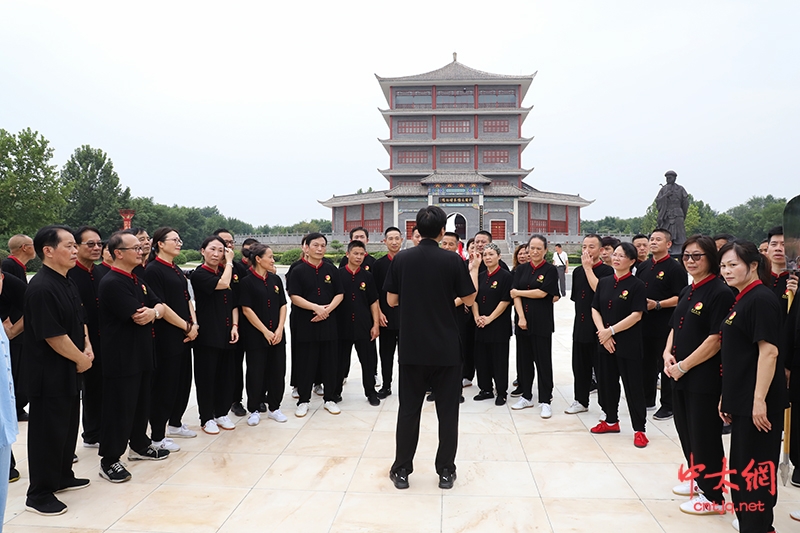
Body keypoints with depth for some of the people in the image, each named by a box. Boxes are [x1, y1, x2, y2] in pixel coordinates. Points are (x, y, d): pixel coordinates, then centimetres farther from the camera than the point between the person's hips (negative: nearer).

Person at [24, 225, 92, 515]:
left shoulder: (68, 283, 8)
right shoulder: (41, 288, -23)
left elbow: (79, 320, 17)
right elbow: (53, 335, -23)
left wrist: (87, 347, 2)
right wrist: (80, 359, -11)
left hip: (69, 371, 9)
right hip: (49, 375, -9)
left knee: (68, 425, 19)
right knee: (47, 431, 2)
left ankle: (62, 476, 35)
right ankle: (39, 494, 15)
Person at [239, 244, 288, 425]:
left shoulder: (276, 280, 7)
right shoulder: (247, 282, -8)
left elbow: (283, 305, 7)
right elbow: (246, 310, -11)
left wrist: (279, 329, -6)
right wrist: (265, 332, -14)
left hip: (277, 335, 5)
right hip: (256, 336, -5)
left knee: (277, 371, 8)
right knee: (256, 372, 3)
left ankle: (274, 407, 22)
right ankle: (254, 410, 18)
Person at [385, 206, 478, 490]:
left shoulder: (401, 259, -3)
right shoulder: (453, 260, -9)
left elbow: (391, 301, 2)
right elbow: (469, 299, -1)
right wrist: (474, 269, 13)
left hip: (411, 348, 2)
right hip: (446, 349, -1)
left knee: (409, 409, 10)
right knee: (447, 410, 10)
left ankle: (402, 470, 17)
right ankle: (446, 471, 17)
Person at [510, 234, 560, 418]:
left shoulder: (550, 270, -3)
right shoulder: (521, 270, 9)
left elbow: (542, 293, -13)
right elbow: (515, 296, 1)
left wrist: (518, 292, -4)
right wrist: (521, 317, -11)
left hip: (542, 322, -4)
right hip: (523, 320, 4)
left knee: (543, 361, 0)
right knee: (525, 359, 11)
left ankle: (545, 401, 7)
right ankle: (526, 397, 23)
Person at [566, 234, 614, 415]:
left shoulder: (607, 271, -10)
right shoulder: (577, 271, 10)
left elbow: (598, 289, -27)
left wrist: (588, 267, -19)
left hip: (598, 327, -6)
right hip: (580, 326, 6)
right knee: (580, 366, 14)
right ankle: (581, 401, 28)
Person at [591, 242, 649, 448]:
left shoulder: (637, 285, -8)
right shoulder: (604, 282, 8)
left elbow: (636, 315, -15)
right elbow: (595, 309, 5)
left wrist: (611, 331, -17)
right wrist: (602, 332, -10)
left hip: (629, 344, -6)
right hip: (604, 342, 6)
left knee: (633, 386, 1)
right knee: (606, 382, 14)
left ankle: (639, 429, 11)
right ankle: (611, 420, 31)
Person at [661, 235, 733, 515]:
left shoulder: (720, 292, -14)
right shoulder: (686, 292, 12)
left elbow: (717, 339, -19)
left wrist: (683, 366, -17)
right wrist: (668, 354, -1)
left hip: (705, 379, -8)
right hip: (679, 376, 8)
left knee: (704, 436, 2)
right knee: (686, 431, 18)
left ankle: (712, 495, 17)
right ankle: (698, 479, 36)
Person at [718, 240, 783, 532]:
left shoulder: (761, 299, -14)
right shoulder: (741, 300, 14)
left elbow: (768, 351, -20)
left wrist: (760, 399, -23)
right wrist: (727, 396, 17)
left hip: (758, 403, -10)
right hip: (741, 401, 10)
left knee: (755, 470, -2)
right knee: (741, 468, 16)